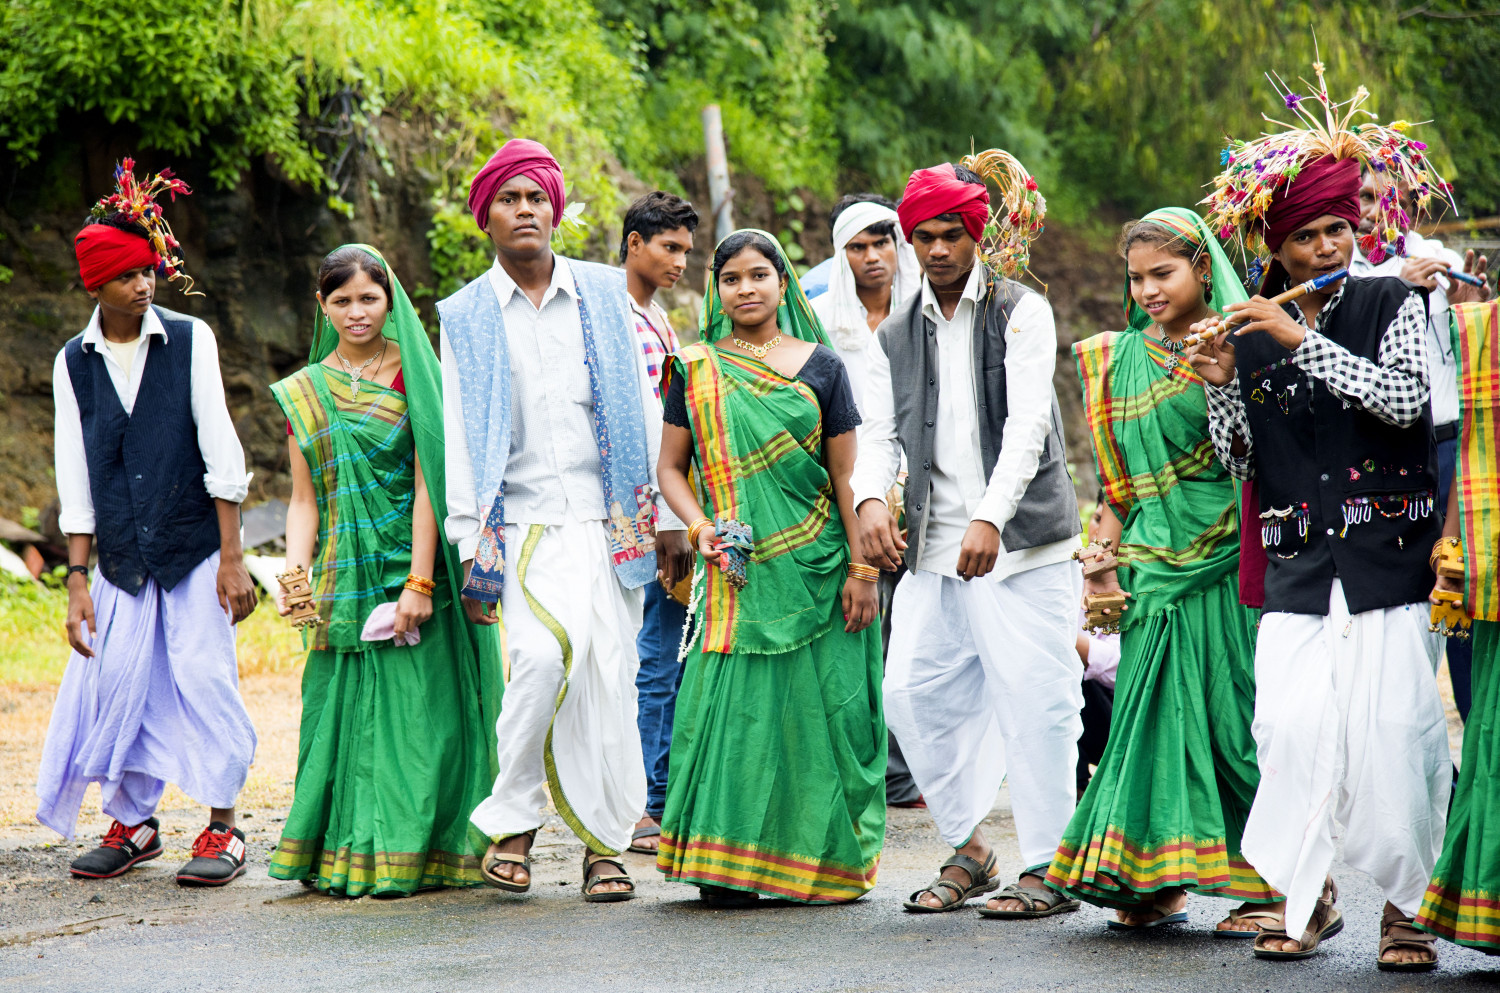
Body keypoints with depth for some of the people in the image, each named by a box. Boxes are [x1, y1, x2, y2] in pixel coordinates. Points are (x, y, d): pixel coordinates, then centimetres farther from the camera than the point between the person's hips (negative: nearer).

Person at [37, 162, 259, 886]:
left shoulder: (188, 339, -3)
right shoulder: (73, 363, 3)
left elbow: (220, 451, -5)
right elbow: (75, 476, 4)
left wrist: (232, 557, -8)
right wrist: (77, 580, -1)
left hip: (196, 549, -2)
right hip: (121, 555, 2)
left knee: (204, 677, -6)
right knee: (116, 682, 1)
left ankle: (222, 828, 5)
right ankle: (133, 823, 18)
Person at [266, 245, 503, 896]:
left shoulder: (413, 375, -1)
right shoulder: (306, 391, 11)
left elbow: (428, 483, -8)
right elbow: (304, 500, 10)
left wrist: (418, 581, -15)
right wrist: (294, 574, -7)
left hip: (408, 572, -3)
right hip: (343, 583, 3)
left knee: (411, 710, -4)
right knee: (347, 713, 2)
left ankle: (405, 852, 1)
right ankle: (347, 854, 8)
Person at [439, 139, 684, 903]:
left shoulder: (605, 296, 10)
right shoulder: (465, 318, 8)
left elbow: (643, 409, 12)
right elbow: (458, 435, 6)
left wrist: (664, 516, 6)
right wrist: (473, 541, -2)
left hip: (608, 517, 2)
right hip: (524, 520, -2)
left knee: (609, 676, -1)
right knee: (546, 650, -23)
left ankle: (606, 844, 9)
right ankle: (513, 817, -8)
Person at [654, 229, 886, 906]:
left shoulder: (819, 367, 5)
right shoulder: (696, 368, 8)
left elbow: (845, 476, 4)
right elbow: (671, 467, 10)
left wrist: (860, 570, -2)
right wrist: (700, 527, -8)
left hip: (815, 569, 0)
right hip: (736, 571, 0)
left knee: (815, 709, 1)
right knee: (733, 703, -5)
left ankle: (821, 861, 9)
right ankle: (727, 865, 0)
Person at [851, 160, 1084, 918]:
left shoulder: (1021, 312, 0)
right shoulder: (895, 335, 15)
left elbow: (1027, 422, -11)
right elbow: (879, 432, 8)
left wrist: (990, 517, -24)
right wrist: (870, 499, -14)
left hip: (1018, 540, -5)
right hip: (933, 544, 5)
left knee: (1034, 698, -7)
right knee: (913, 691, 3)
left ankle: (1049, 868, 0)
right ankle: (966, 849, 17)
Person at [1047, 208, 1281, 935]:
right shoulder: (1121, 359, 14)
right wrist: (1104, 558, 11)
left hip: (1228, 559, -5)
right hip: (1155, 561, 5)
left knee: (1232, 710, -4)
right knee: (1156, 708, 3)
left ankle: (1268, 881, 2)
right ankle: (1157, 879, 10)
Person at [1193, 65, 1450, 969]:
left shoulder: (1393, 304, 3)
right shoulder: (1251, 334, 10)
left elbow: (1405, 399, -15)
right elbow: (1237, 462, 12)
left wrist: (1302, 338, -16)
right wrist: (1222, 387, -6)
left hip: (1392, 556, -2)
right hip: (1298, 570, 2)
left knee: (1395, 732, -8)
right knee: (1292, 729, -9)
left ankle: (1410, 903, 6)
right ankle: (1306, 895, 6)